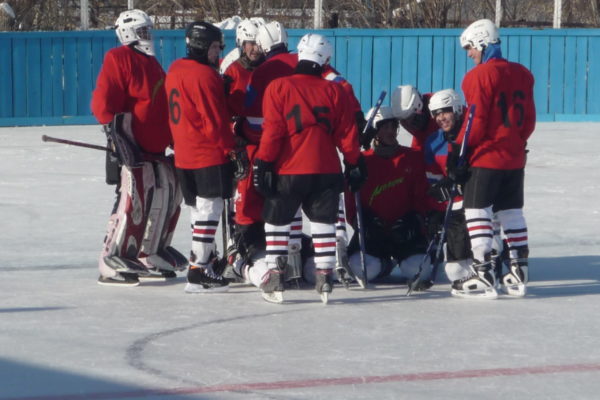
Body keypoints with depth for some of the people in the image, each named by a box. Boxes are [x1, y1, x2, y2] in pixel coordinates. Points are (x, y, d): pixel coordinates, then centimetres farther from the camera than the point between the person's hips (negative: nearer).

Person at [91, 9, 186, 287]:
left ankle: (150, 253, 25)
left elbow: (164, 108, 27)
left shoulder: (151, 64, 20)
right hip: (131, 147, -9)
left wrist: (174, 140, 23)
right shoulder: (119, 59, -8)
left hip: (155, 148, 9)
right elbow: (103, 103, -16)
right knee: (133, 199, -15)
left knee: (167, 193, 12)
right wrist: (117, 133, -22)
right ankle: (110, 264, -11)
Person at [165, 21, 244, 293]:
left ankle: (208, 259, 27)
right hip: (209, 155, -9)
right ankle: (198, 272, -12)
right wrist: (230, 148, -8)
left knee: (198, 210, 17)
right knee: (209, 210, -8)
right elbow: (215, 121, -17)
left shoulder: (175, 70, 11)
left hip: (184, 156, 9)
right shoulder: (204, 75, -17)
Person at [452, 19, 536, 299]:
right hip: (515, 158, 7)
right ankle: (519, 274, 18)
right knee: (512, 212, 15)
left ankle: (484, 277, -8)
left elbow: (476, 121, -15)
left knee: (477, 212, -3)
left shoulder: (480, 75, -12)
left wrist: (459, 150, -9)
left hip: (485, 157, -7)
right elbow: (529, 120, 13)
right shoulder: (522, 75, 10)